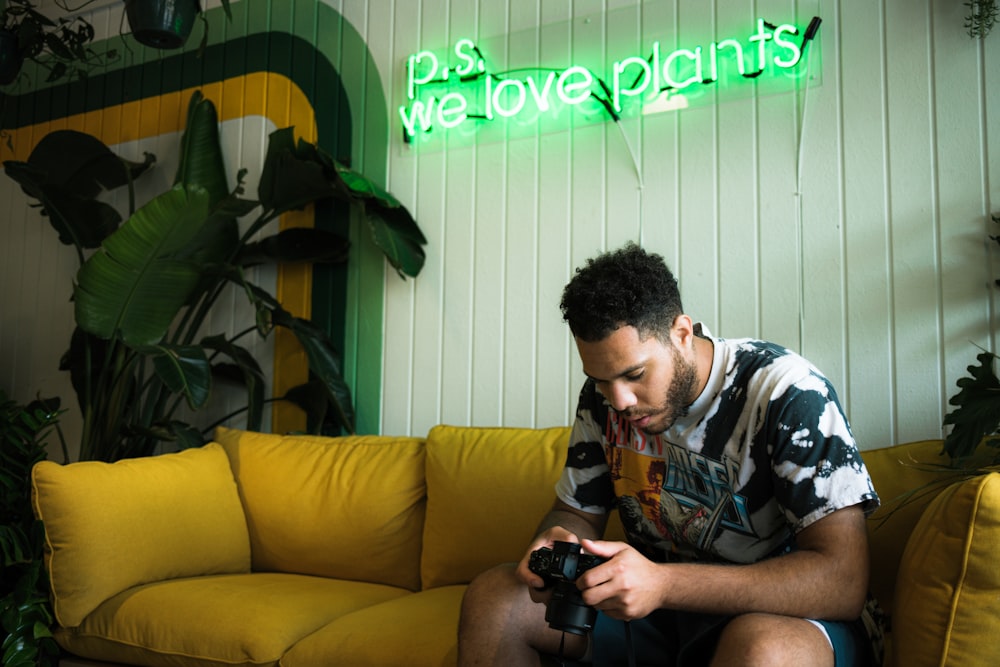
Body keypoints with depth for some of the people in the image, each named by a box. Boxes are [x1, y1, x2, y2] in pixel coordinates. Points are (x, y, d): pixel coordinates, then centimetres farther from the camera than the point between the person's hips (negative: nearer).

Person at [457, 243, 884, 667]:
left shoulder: (785, 393, -21)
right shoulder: (604, 396, -3)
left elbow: (843, 581, -26)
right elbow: (577, 512, 9)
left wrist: (664, 584, -35)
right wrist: (556, 545, -17)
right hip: (657, 604, 3)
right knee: (491, 597, -14)